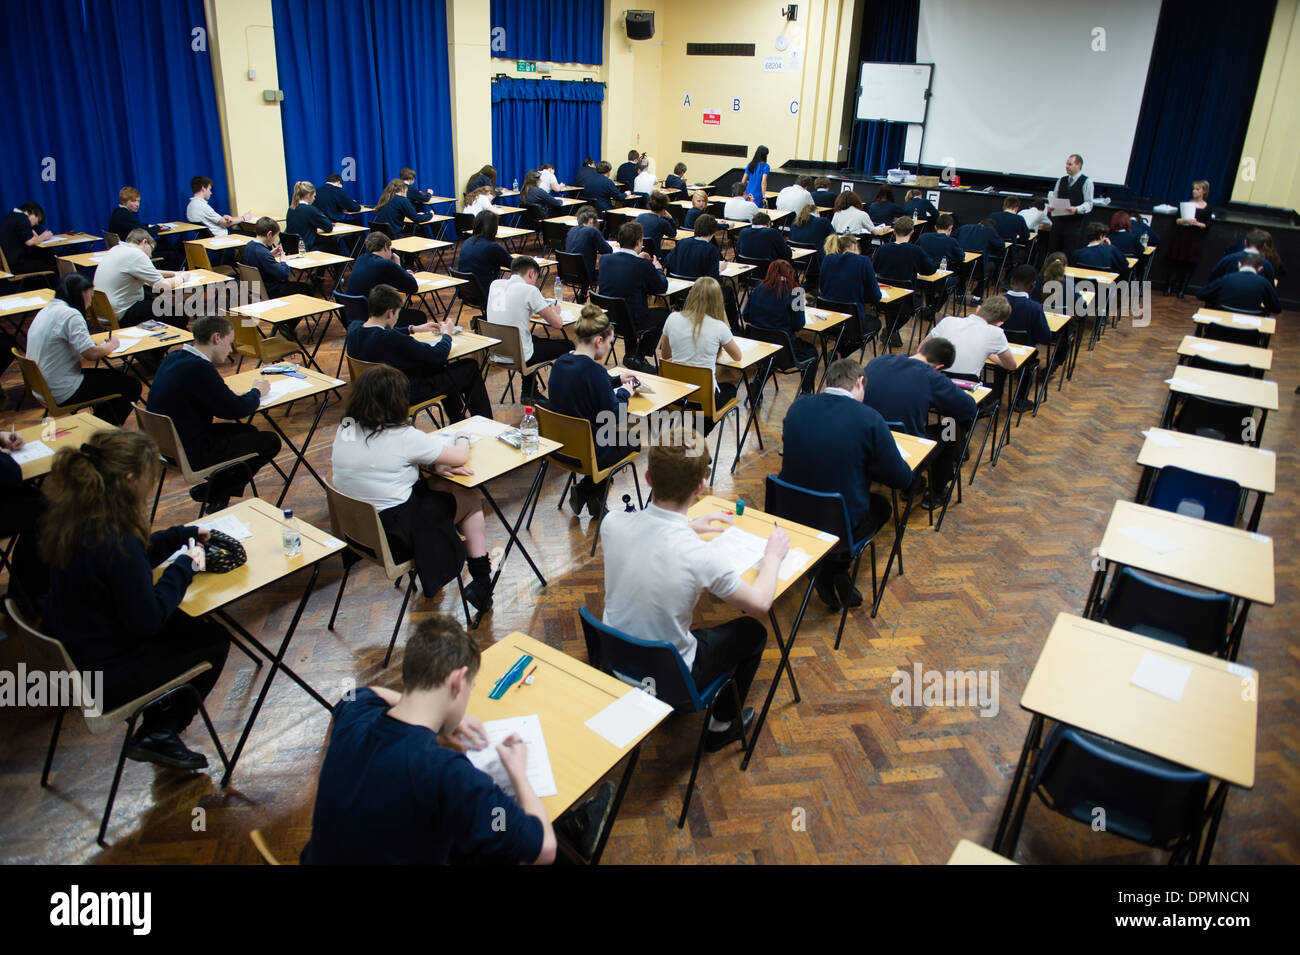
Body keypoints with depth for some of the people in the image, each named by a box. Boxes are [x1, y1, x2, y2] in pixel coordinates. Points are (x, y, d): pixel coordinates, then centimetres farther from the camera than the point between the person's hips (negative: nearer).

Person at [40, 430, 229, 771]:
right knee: (214, 638, 10)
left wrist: (184, 535, 8)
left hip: (70, 652, 8)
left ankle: (157, 718, 32)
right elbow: (146, 620, -25)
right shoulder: (114, 542, -33)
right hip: (105, 676, -8)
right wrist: (184, 567, -15)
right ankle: (158, 735, 22)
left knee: (186, 623, 23)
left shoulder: (73, 517, -6)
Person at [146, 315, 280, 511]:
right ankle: (218, 496, 9)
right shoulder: (199, 368, -25)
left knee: (248, 431, 25)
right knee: (270, 441, 1)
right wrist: (257, 391, 0)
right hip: (191, 454, -10)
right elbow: (236, 409, -20)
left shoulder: (174, 357, 5)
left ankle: (212, 489, 18)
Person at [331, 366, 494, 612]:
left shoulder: (345, 428, -1)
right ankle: (482, 586, 22)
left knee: (434, 483, 22)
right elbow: (460, 458, -9)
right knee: (470, 499, 12)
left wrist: (434, 465, -1)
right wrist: (462, 438, 14)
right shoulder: (402, 437, -20)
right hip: (395, 536, -7)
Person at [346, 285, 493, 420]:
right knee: (471, 367, 2)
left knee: (440, 367, 30)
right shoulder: (391, 338, -33)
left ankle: (457, 421, 42)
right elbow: (438, 354, -24)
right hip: (407, 395, -9)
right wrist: (447, 333, -4)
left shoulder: (353, 328, -8)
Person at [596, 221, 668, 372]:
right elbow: (662, 288, 0)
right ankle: (638, 358, 17)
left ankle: (630, 354, 36)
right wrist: (657, 268, 18)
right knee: (663, 313, 22)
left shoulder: (605, 259, -3)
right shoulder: (644, 265, -18)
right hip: (632, 322, -6)